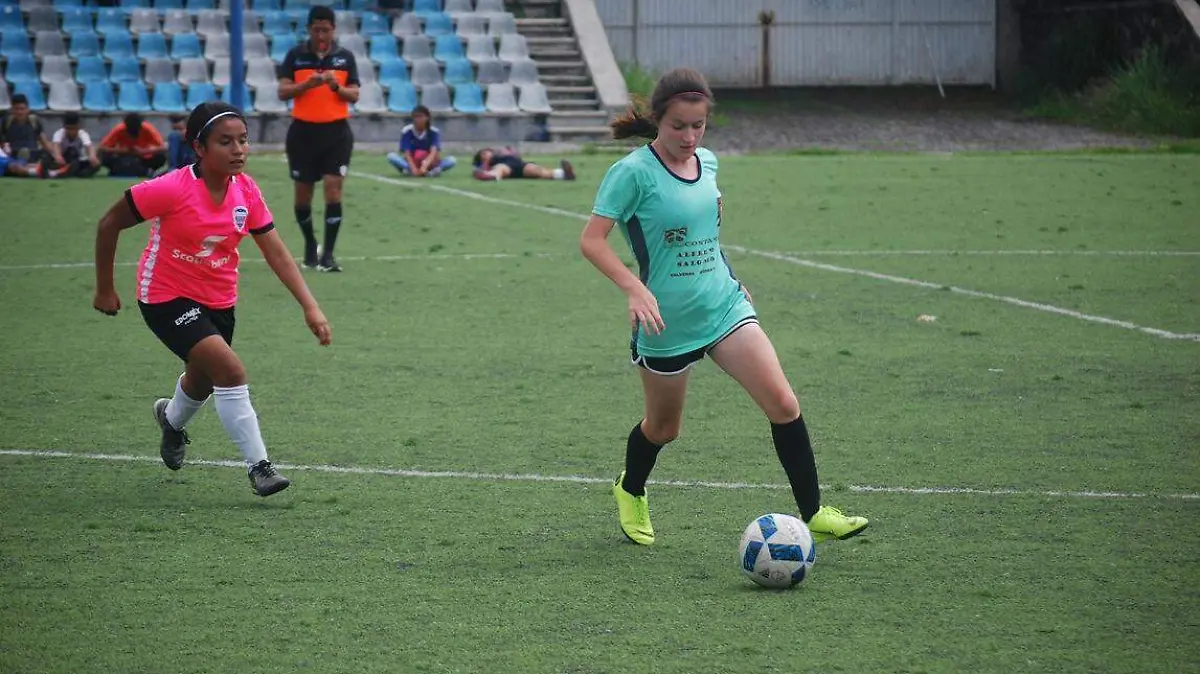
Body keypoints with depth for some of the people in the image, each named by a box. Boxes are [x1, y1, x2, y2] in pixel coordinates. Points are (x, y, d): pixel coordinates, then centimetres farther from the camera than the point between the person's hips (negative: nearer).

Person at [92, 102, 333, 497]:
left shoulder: (246, 191, -11)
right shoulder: (173, 190, -26)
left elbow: (276, 253, -8)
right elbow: (109, 225, -15)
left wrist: (310, 307, -18)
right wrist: (105, 290, -9)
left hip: (218, 300, 6)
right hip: (167, 298, -6)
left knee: (203, 381, 25)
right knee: (230, 370, -24)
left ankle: (172, 419, 61)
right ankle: (258, 467, -14)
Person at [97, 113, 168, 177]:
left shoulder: (148, 129, -23)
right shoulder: (119, 130, -22)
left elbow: (163, 148, -27)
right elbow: (102, 148, -21)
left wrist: (143, 151, -38)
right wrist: (120, 150, -36)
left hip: (144, 159, 0)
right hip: (124, 159, 0)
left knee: (161, 156, -31)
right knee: (104, 156, -28)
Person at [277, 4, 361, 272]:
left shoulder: (345, 57, 3)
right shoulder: (295, 55, 1)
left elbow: (354, 95, 2)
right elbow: (283, 92, -4)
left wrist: (336, 86, -18)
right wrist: (309, 83, -21)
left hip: (336, 131, 0)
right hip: (303, 131, 1)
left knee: (333, 189, -11)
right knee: (303, 193, 8)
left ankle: (327, 255, -8)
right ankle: (310, 245, 30)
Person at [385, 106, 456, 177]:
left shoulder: (434, 132, -9)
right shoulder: (407, 131, -9)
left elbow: (434, 152, -23)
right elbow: (407, 153, -17)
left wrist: (425, 166, -42)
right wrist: (414, 168, -36)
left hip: (429, 164, 0)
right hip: (412, 164, 0)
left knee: (451, 160, -25)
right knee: (391, 156, -28)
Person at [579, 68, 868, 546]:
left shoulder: (707, 163, 5)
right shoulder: (634, 171, -15)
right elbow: (591, 241, -18)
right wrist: (635, 289, -29)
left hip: (724, 306, 5)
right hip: (667, 321, -5)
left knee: (783, 404, -11)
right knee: (664, 427, 14)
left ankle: (813, 513, -3)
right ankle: (630, 491, 46)